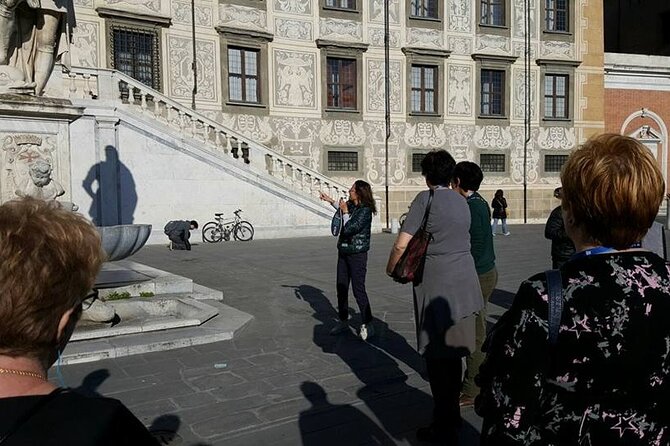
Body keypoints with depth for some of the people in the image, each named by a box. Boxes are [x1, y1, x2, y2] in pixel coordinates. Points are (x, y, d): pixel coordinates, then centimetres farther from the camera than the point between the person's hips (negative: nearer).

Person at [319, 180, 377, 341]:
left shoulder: (365, 210, -18)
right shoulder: (350, 205, 6)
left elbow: (349, 229, -24)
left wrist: (344, 211, -14)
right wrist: (330, 201, 35)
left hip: (357, 254, -8)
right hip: (343, 252, 8)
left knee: (358, 289, -7)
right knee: (341, 287, 11)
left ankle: (367, 324, 5)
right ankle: (343, 321, 24)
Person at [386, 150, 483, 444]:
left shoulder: (426, 199, -9)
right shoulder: (462, 202, 11)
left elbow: (402, 245, -14)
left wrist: (392, 269, 2)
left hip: (437, 288, -7)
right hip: (465, 286, 7)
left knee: (437, 358, 3)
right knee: (453, 355, 18)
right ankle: (452, 416, 32)